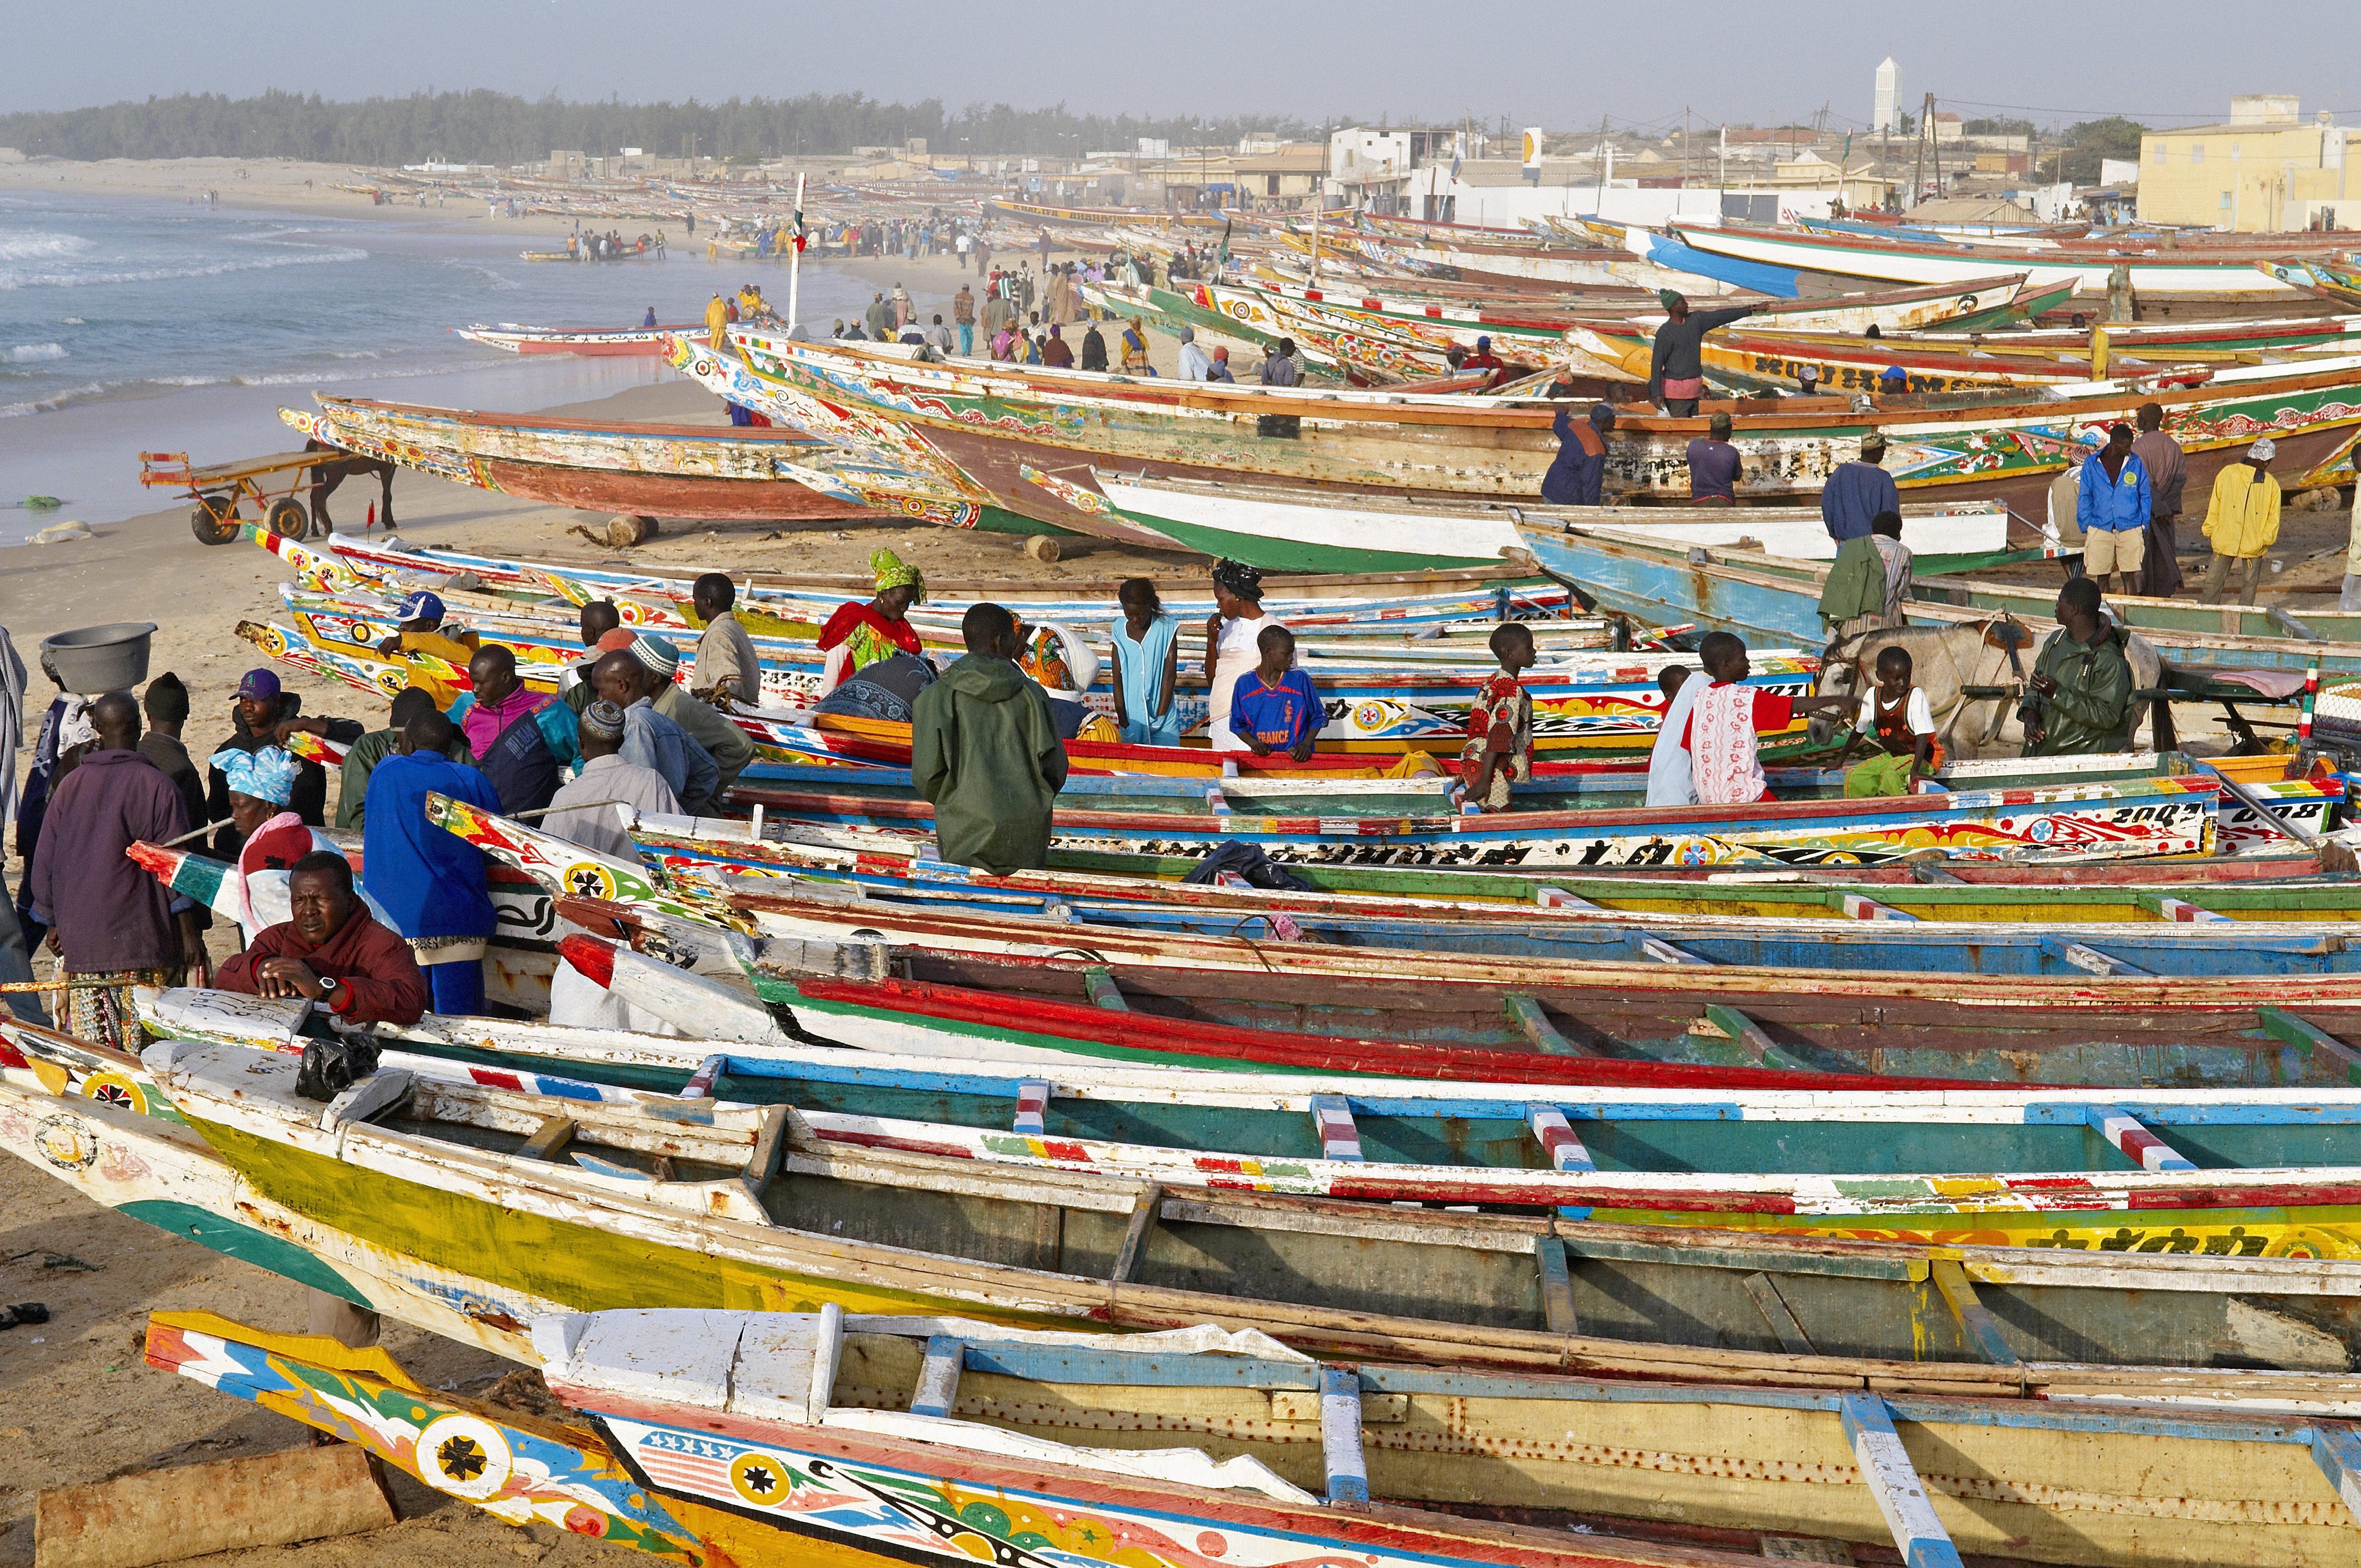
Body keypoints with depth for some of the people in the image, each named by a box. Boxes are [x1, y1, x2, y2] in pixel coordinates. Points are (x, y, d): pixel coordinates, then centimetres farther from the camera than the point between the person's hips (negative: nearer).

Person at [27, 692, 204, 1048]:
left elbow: (44, 862, 11)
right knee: (145, 1045, -1)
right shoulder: (156, 785, -6)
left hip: (81, 940, 4)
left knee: (89, 1056, 6)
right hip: (143, 939, -3)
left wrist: (53, 923, 24)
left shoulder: (70, 786, 5)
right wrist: (189, 933, -1)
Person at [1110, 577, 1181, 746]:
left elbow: (1170, 676, -4)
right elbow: (1118, 679, 3)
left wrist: (1159, 717, -7)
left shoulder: (1166, 628, -3)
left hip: (1163, 720, -2)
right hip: (1131, 718, 2)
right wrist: (1123, 720, -3)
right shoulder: (1120, 629, 3)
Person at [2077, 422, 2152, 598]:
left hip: (2130, 529, 0)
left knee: (2129, 575, 1)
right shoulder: (2091, 464, 3)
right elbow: (2085, 498, 8)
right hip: (2100, 529, 0)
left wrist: (2145, 527, 5)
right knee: (2102, 576, 5)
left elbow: (2145, 496, 10)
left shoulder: (2136, 464, 5)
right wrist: (2085, 527, 3)